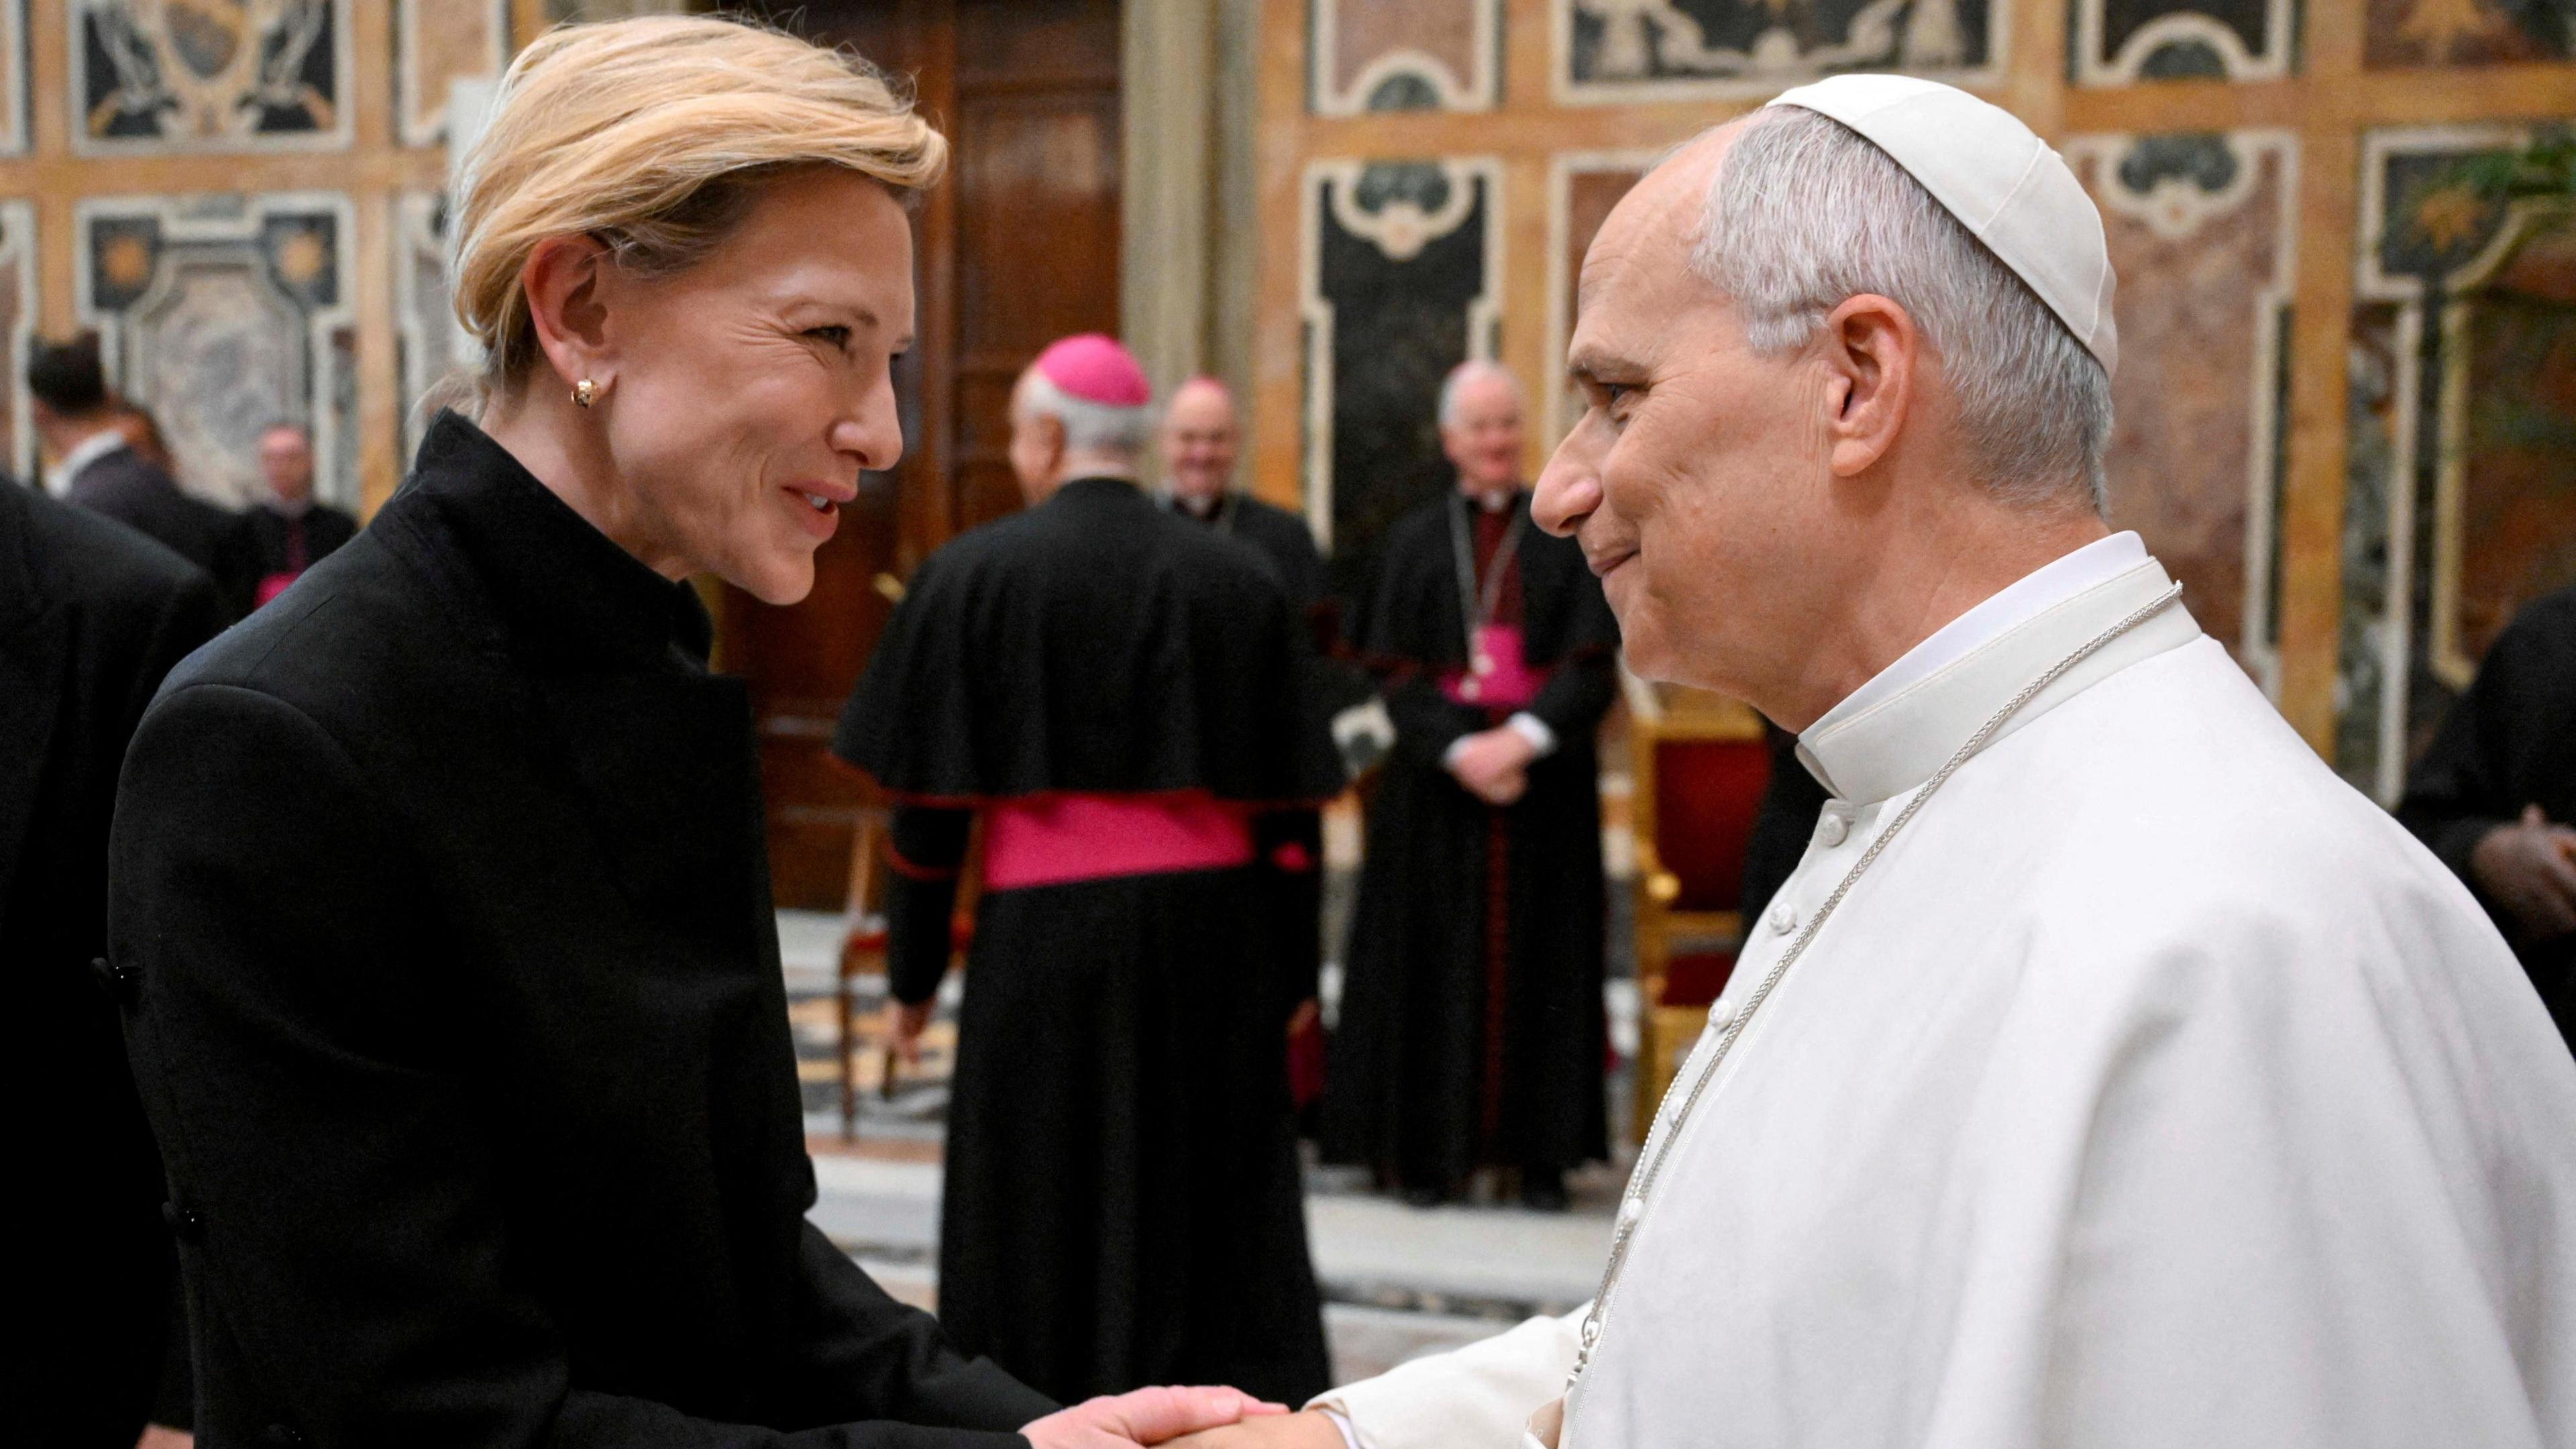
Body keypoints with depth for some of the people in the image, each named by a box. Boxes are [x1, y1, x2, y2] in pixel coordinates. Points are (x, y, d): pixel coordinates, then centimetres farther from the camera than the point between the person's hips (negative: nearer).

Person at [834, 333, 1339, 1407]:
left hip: (1048, 932, -2)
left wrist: (912, 974, 4)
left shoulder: (974, 573, -4)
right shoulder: (1241, 580, 3)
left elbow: (928, 799, -5)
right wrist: (1292, 976, 10)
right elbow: (1290, 803, 3)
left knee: (1046, 1222, 9)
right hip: (1217, 938, 3)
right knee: (1223, 1223, 11)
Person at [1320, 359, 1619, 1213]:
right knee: (1438, 959, 0)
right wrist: (1463, 750, -16)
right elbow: (1397, 674, 0)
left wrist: (1522, 739, -17)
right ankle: (1431, 1149, 5)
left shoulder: (1569, 536, 6)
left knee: (1539, 959, 1)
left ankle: (1542, 1150, 7)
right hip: (1438, 787, 0)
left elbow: (1593, 666, -2)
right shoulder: (1415, 543, 8)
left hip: (1545, 780, 0)